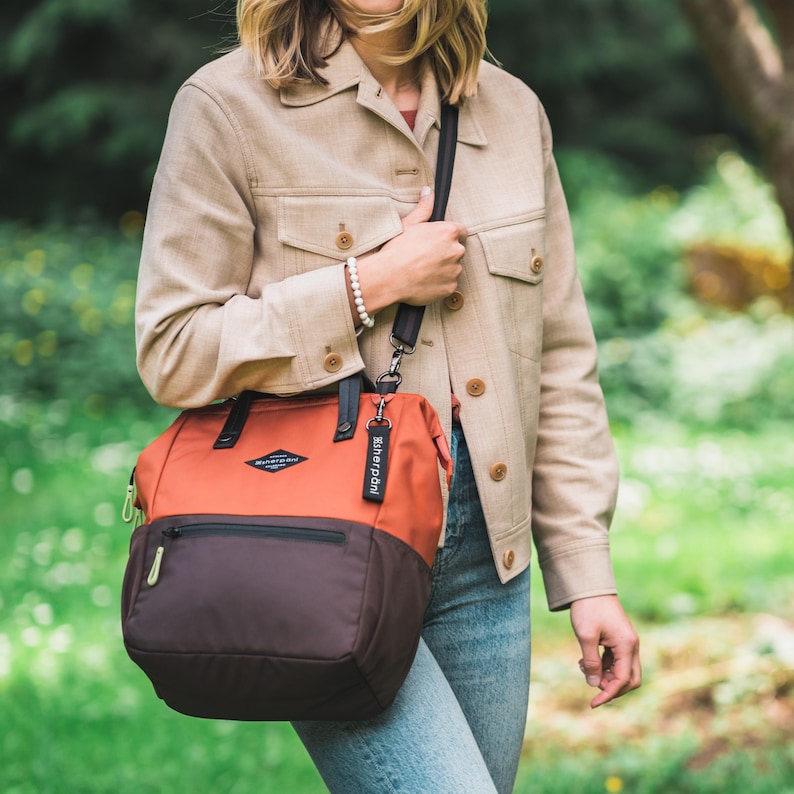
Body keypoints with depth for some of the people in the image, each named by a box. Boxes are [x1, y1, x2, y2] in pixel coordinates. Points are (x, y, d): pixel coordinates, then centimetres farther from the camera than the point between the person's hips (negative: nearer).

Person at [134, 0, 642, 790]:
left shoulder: (511, 111, 11)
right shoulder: (228, 105, -3)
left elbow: (560, 360, 12)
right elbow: (171, 352, -7)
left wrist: (587, 573, 8)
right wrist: (370, 284, -11)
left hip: (481, 545, 6)